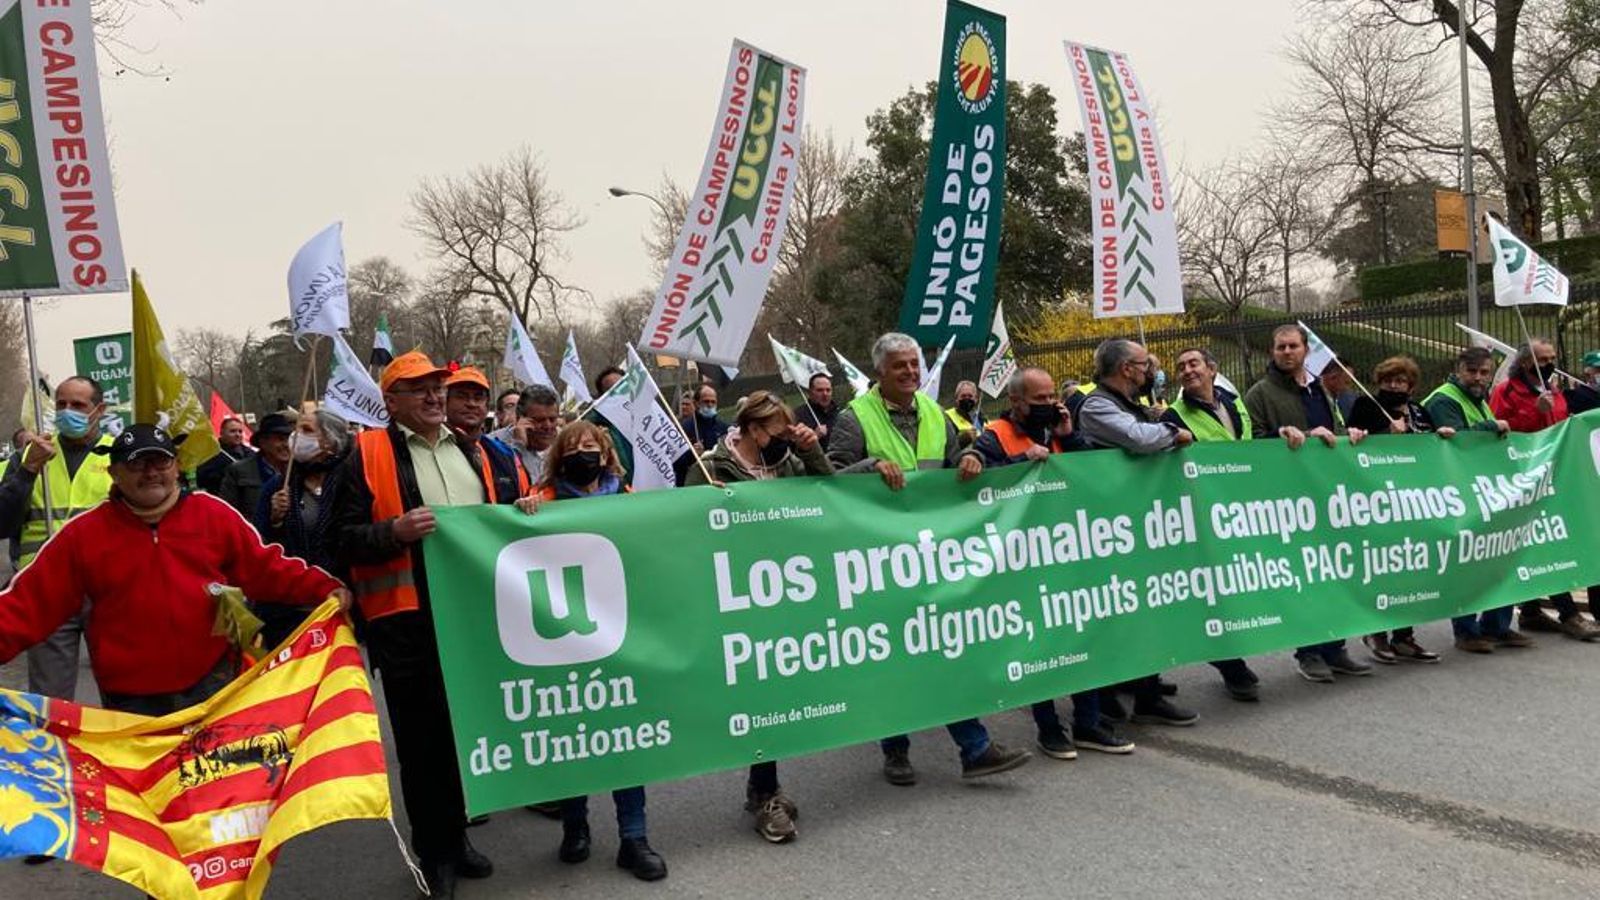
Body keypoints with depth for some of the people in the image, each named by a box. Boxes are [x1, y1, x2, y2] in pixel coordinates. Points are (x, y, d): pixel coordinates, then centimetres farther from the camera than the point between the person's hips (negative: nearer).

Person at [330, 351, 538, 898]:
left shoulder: (468, 450, 15)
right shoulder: (369, 454, -3)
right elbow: (344, 539, -7)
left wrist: (518, 510, 4)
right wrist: (395, 531, -24)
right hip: (407, 621, -5)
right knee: (421, 738, 3)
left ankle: (455, 835, 30)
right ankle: (433, 852, 17)